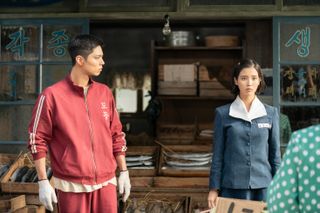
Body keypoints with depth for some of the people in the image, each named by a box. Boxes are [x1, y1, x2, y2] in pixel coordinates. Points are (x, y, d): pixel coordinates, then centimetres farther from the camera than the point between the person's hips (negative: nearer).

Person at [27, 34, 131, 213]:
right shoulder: (52, 95, -8)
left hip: (106, 182, 4)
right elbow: (38, 140, -6)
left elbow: (117, 135, 12)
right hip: (71, 186, -4)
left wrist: (124, 172, 10)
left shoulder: (105, 93, 7)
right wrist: (43, 182, -8)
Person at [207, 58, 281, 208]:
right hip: (232, 187, -1)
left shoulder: (271, 113, 5)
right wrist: (214, 189, -1)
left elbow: (275, 154, 8)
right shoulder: (223, 113, 1)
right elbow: (218, 155, 2)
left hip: (263, 187, 1)